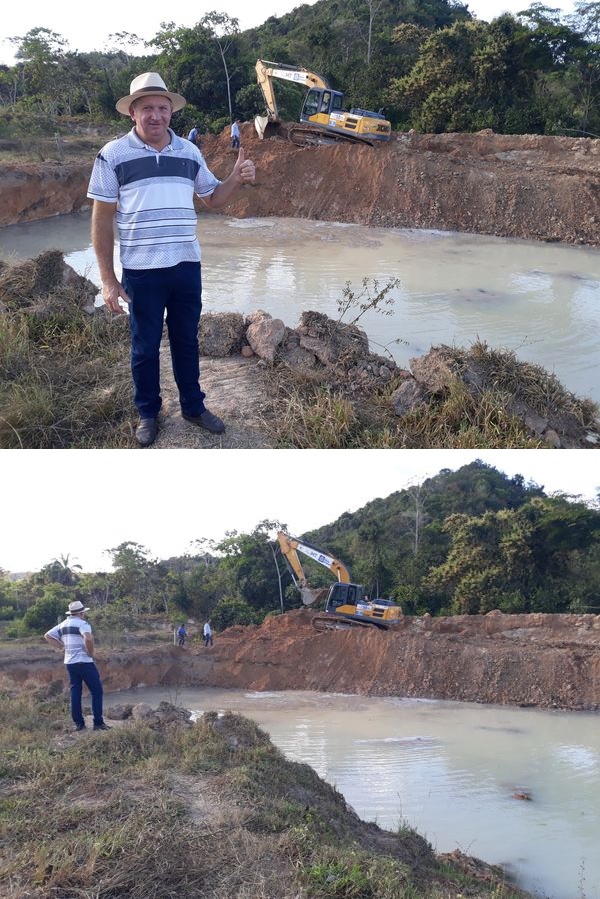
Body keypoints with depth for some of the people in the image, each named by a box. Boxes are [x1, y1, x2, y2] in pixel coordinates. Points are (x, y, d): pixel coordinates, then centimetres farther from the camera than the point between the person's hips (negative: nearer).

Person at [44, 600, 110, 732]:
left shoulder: (62, 625, 12)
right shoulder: (82, 623, -13)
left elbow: (47, 636, 20)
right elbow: (88, 638, -32)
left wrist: (62, 647, 14)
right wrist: (91, 653, -15)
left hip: (69, 663, 7)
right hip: (84, 662, -7)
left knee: (75, 693, 12)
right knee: (96, 691, 1)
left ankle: (79, 723, 12)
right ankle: (98, 723, -1)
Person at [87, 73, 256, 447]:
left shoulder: (189, 152, 5)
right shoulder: (113, 155, -7)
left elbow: (213, 198, 16)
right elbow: (102, 219, -5)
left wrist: (238, 178, -6)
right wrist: (108, 278, -9)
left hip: (187, 266, 3)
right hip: (141, 271, -3)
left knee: (187, 340, 16)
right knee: (145, 346, 10)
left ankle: (194, 406, 31)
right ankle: (148, 413, 27)